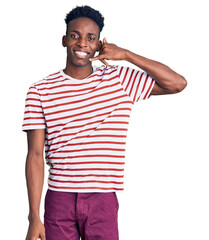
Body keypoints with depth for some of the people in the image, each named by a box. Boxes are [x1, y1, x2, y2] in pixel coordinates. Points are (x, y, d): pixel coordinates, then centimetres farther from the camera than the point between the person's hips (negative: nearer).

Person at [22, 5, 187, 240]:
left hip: (103, 202, 1)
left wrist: (126, 55, -4)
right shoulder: (40, 91, 1)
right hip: (58, 200, 0)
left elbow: (178, 83, 0)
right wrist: (34, 218, -6)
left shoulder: (119, 79, 5)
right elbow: (35, 156, -1)